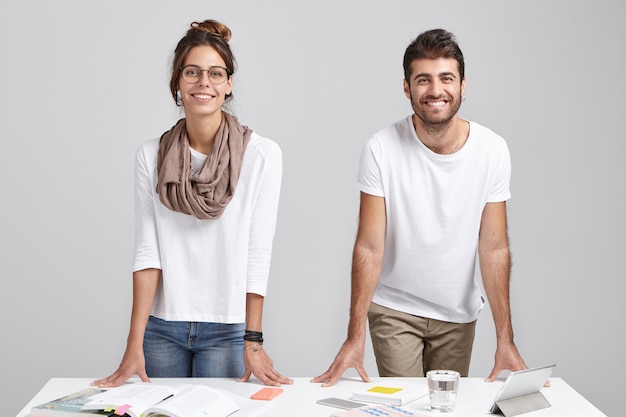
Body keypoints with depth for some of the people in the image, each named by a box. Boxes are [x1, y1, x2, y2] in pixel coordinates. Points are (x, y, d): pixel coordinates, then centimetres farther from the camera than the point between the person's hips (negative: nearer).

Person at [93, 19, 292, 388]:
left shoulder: (262, 155, -8)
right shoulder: (151, 156, 0)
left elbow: (257, 255, -9)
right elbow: (147, 251, -4)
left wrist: (253, 341, -10)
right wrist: (135, 345, -9)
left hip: (228, 329, -2)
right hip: (162, 326, 2)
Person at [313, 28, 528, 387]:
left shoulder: (492, 150, -10)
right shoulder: (382, 149, -16)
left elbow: (494, 249, -8)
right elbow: (369, 247, -15)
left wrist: (506, 339, -12)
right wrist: (355, 336, -21)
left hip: (459, 313, 2)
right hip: (394, 309, -2)